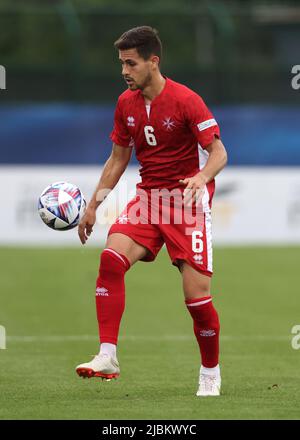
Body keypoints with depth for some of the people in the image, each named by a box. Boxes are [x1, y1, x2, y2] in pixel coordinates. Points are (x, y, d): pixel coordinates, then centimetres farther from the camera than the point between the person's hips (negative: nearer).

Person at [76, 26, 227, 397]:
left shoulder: (185, 100, -12)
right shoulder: (126, 104, 6)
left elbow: (218, 153, -13)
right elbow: (118, 160, 17)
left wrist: (201, 177, -34)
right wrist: (93, 206, 12)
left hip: (188, 200, -5)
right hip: (148, 196, 5)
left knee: (196, 294, -9)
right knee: (111, 257, -22)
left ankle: (210, 373, 14)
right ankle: (107, 357, -22)